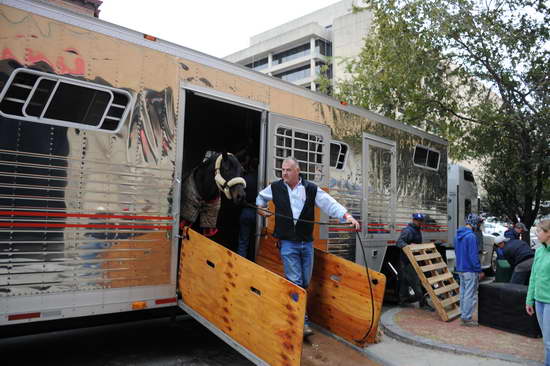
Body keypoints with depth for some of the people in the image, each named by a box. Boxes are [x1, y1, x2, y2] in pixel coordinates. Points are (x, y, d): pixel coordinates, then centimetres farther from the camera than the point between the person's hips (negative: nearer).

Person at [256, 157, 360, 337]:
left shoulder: (311, 189, -1)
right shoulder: (275, 187, 2)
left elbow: (329, 203, -8)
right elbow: (261, 197, 24)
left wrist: (347, 215, -21)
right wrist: (260, 207, 8)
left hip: (307, 243, 2)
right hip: (288, 243, -2)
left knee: (305, 282, 9)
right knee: (294, 282, -8)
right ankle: (302, 321, -3)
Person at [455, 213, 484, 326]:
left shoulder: (457, 235, 9)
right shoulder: (471, 236, -20)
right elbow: (473, 256, -21)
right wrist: (479, 270, -13)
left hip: (460, 269, 9)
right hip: (470, 270, -9)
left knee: (463, 292, 16)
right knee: (470, 295, 0)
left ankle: (463, 315, 24)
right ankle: (467, 318, 6)